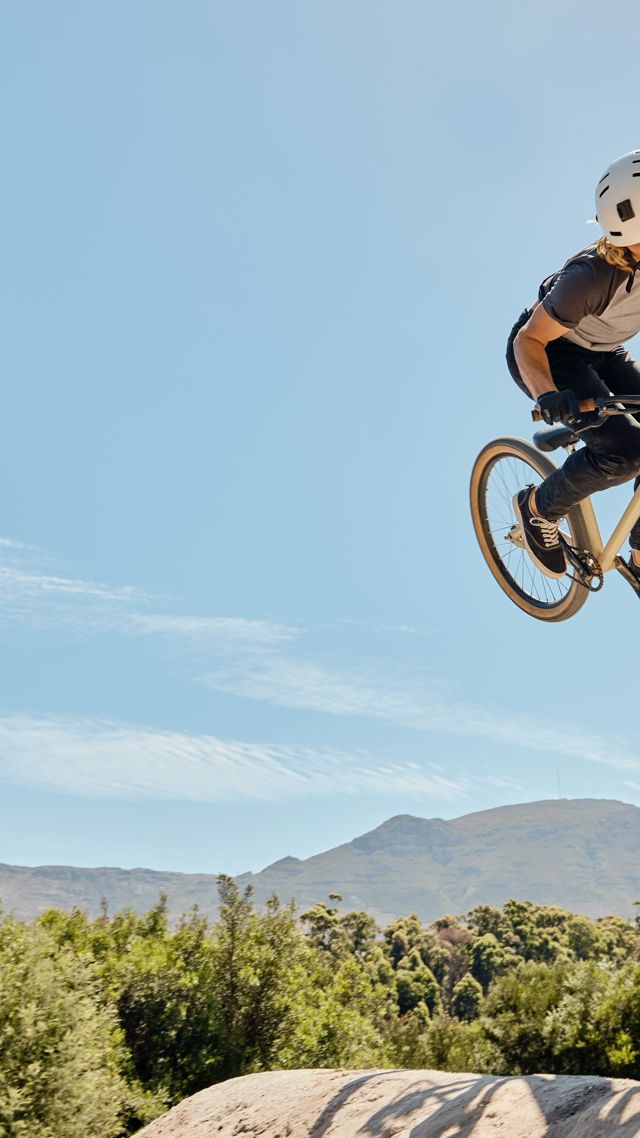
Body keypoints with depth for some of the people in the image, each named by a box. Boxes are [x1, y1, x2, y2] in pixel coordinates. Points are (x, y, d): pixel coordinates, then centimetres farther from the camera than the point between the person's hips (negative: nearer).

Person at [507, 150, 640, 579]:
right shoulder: (593, 276, -35)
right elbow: (529, 340, -27)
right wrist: (547, 394, -47)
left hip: (602, 353, 7)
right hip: (550, 353, -7)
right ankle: (538, 508, 0)